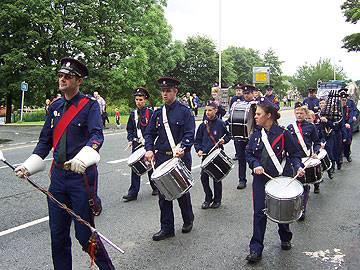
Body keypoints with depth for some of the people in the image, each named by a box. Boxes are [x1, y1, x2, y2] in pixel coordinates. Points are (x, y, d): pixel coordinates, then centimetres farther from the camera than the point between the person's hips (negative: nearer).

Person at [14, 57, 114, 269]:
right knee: (58, 235, 12)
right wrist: (28, 167, 4)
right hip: (58, 176, 6)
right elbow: (45, 141, 15)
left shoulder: (90, 105, -8)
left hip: (82, 176, -5)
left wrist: (82, 159, -42)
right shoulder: (55, 106, 10)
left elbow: (97, 136, -23)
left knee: (84, 234, 3)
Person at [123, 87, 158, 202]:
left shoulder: (150, 112, -4)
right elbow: (129, 129, 16)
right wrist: (130, 139, 1)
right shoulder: (133, 113, 9)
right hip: (136, 144, 4)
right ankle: (133, 192, 4)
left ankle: (156, 187, 28)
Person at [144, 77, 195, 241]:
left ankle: (188, 221, 35)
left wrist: (181, 148, -29)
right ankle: (167, 228, 16)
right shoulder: (158, 113, 9)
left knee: (182, 191, 11)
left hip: (181, 158, -3)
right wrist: (149, 149, -7)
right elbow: (149, 133, 10)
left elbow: (190, 134, -12)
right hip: (162, 158, 4)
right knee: (163, 194, 5)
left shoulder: (185, 112, -4)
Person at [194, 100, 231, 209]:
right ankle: (208, 199, 18)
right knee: (204, 177, 0)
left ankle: (217, 200, 20)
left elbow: (228, 135, 8)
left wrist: (224, 140, -11)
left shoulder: (220, 123, -3)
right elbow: (198, 140, 9)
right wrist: (199, 149, -5)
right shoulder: (203, 125, 4)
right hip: (205, 154, 3)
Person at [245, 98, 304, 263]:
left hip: (281, 178, -2)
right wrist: (256, 165, -12)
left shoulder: (283, 133, -10)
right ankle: (256, 249, 6)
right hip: (260, 178, 2)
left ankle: (285, 239, 41)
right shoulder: (255, 135, 1)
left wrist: (298, 167, -19)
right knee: (259, 213, -1)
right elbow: (249, 154, 7)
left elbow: (294, 153, -2)